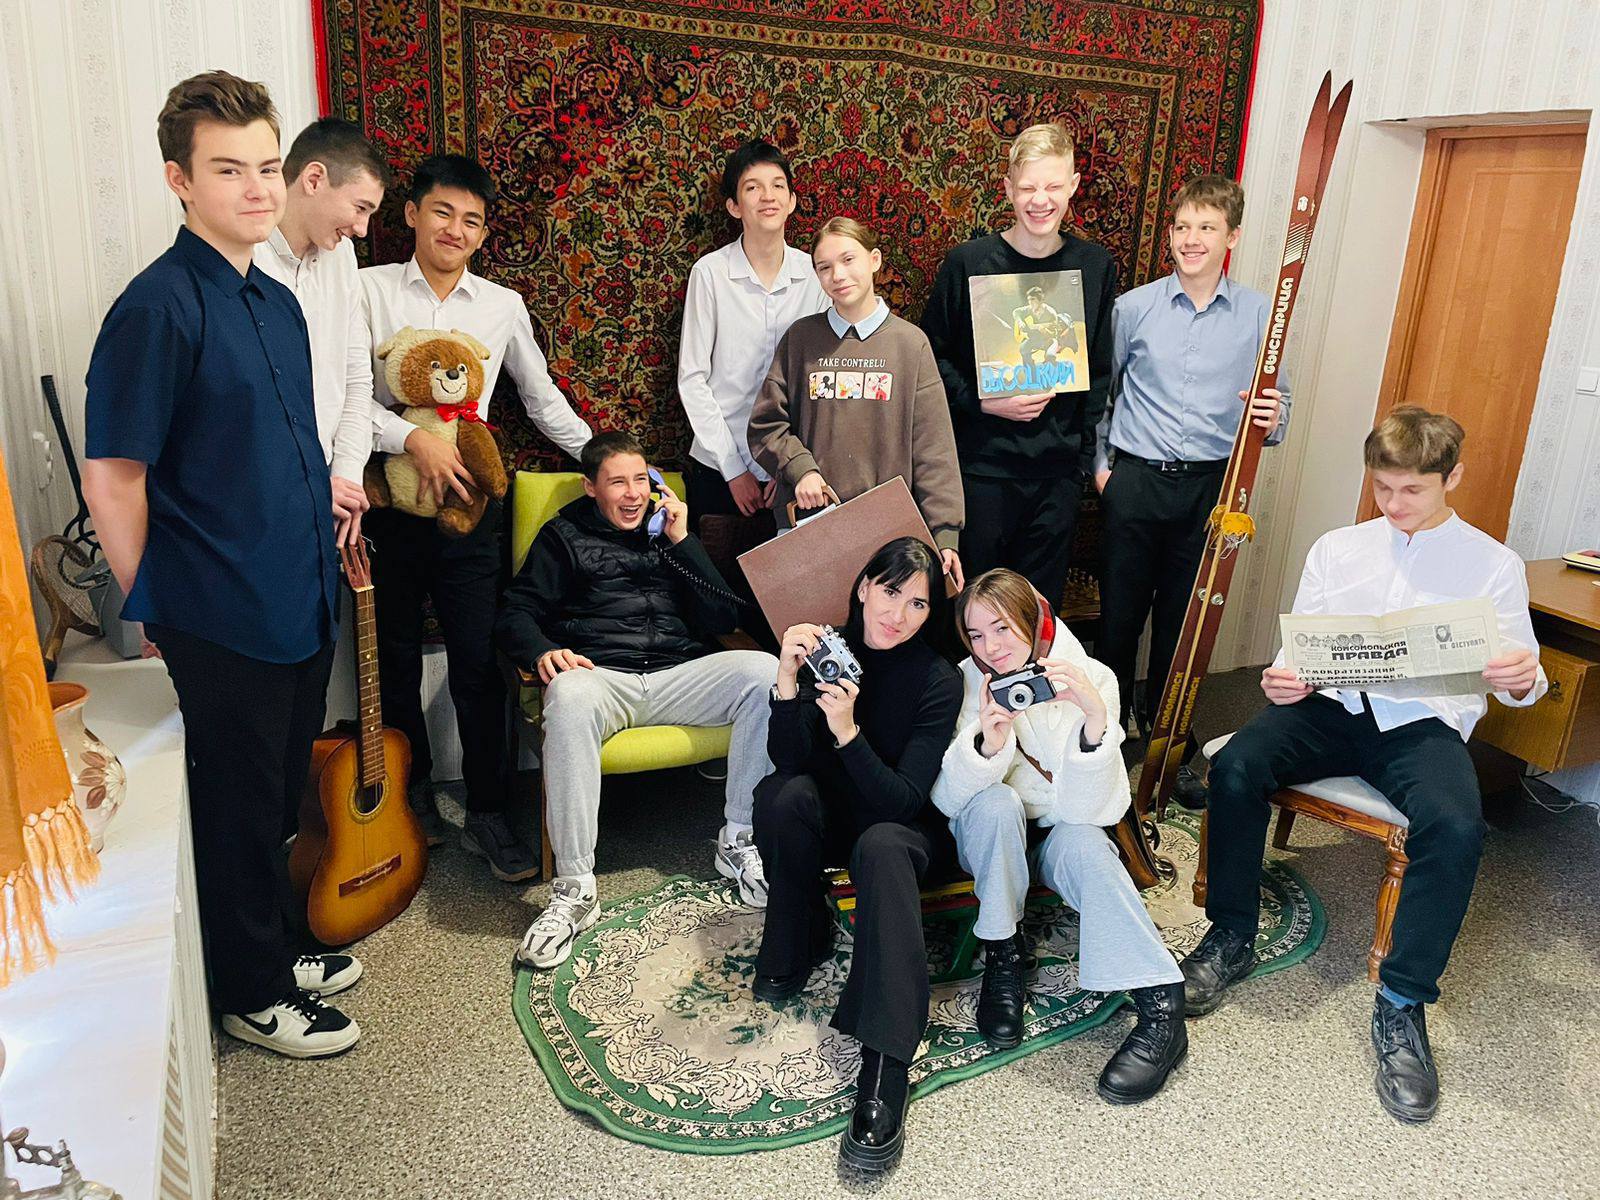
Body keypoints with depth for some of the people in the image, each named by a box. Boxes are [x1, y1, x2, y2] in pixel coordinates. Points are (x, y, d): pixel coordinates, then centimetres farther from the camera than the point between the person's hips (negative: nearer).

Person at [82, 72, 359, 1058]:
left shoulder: (278, 303, 10)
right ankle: (254, 995, 26)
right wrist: (160, 609, -8)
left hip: (303, 603, 8)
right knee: (237, 807, 8)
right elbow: (113, 475, -14)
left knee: (281, 795, 21)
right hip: (223, 624, -8)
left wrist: (328, 493, 16)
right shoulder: (160, 306, -15)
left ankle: (277, 946, 40)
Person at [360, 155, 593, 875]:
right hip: (389, 502, 0)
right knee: (396, 660, 11)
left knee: (478, 663, 0)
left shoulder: (503, 306, 10)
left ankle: (487, 814, 12)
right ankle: (412, 791, 30)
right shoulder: (369, 290, 2)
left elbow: (543, 400, 18)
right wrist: (413, 439, -18)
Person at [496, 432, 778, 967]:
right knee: (568, 696, -39)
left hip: (679, 675, 3)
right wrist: (543, 653, -15)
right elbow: (516, 613, 8)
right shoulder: (565, 535, 17)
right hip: (601, 676, -2)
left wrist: (682, 542, 3)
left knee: (764, 671, -25)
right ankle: (574, 889, -31)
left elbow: (723, 620, 11)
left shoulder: (673, 528, 22)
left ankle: (738, 842, -12)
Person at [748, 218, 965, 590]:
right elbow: (765, 426, 8)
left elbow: (934, 448, -1)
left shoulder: (911, 342, 3)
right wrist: (799, 467, -11)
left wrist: (945, 533, -8)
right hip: (806, 519, 1)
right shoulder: (800, 337, 7)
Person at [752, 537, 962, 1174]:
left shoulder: (938, 680, -17)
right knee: (785, 793, -30)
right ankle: (804, 938, -6)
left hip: (907, 829, -3)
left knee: (880, 845, -37)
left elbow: (903, 800, -24)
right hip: (830, 818, 3)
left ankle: (884, 1066, -43)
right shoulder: (826, 651, -10)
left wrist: (848, 732, -39)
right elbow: (787, 761, -18)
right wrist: (787, 681, -35)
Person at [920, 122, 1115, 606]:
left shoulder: (1097, 267, 3)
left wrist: (1088, 455, 6)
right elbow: (930, 357, -1)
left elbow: (1100, 372, 9)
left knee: (1041, 599, 12)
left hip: (1059, 471, 3)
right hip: (982, 462, -2)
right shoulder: (967, 263, -5)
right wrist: (983, 402, -15)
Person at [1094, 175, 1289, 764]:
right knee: (1121, 613, 6)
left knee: (1183, 621, 10)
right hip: (1136, 479, 0)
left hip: (1210, 487, 0)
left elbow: (1276, 402, 8)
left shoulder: (1259, 314, 3)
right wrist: (1100, 462, 6)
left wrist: (1272, 419, -14)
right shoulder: (1134, 307, 3)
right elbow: (1102, 388, 12)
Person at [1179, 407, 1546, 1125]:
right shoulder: (1336, 549, 14)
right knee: (1236, 766, -27)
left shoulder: (1494, 566, 9)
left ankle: (1401, 1005, -17)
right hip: (1334, 707, 2)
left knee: (1457, 829, -34)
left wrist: (1523, 678, -18)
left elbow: (1519, 676, 7)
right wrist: (1282, 680, -12)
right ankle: (1231, 937, -7)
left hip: (1426, 723, -2)